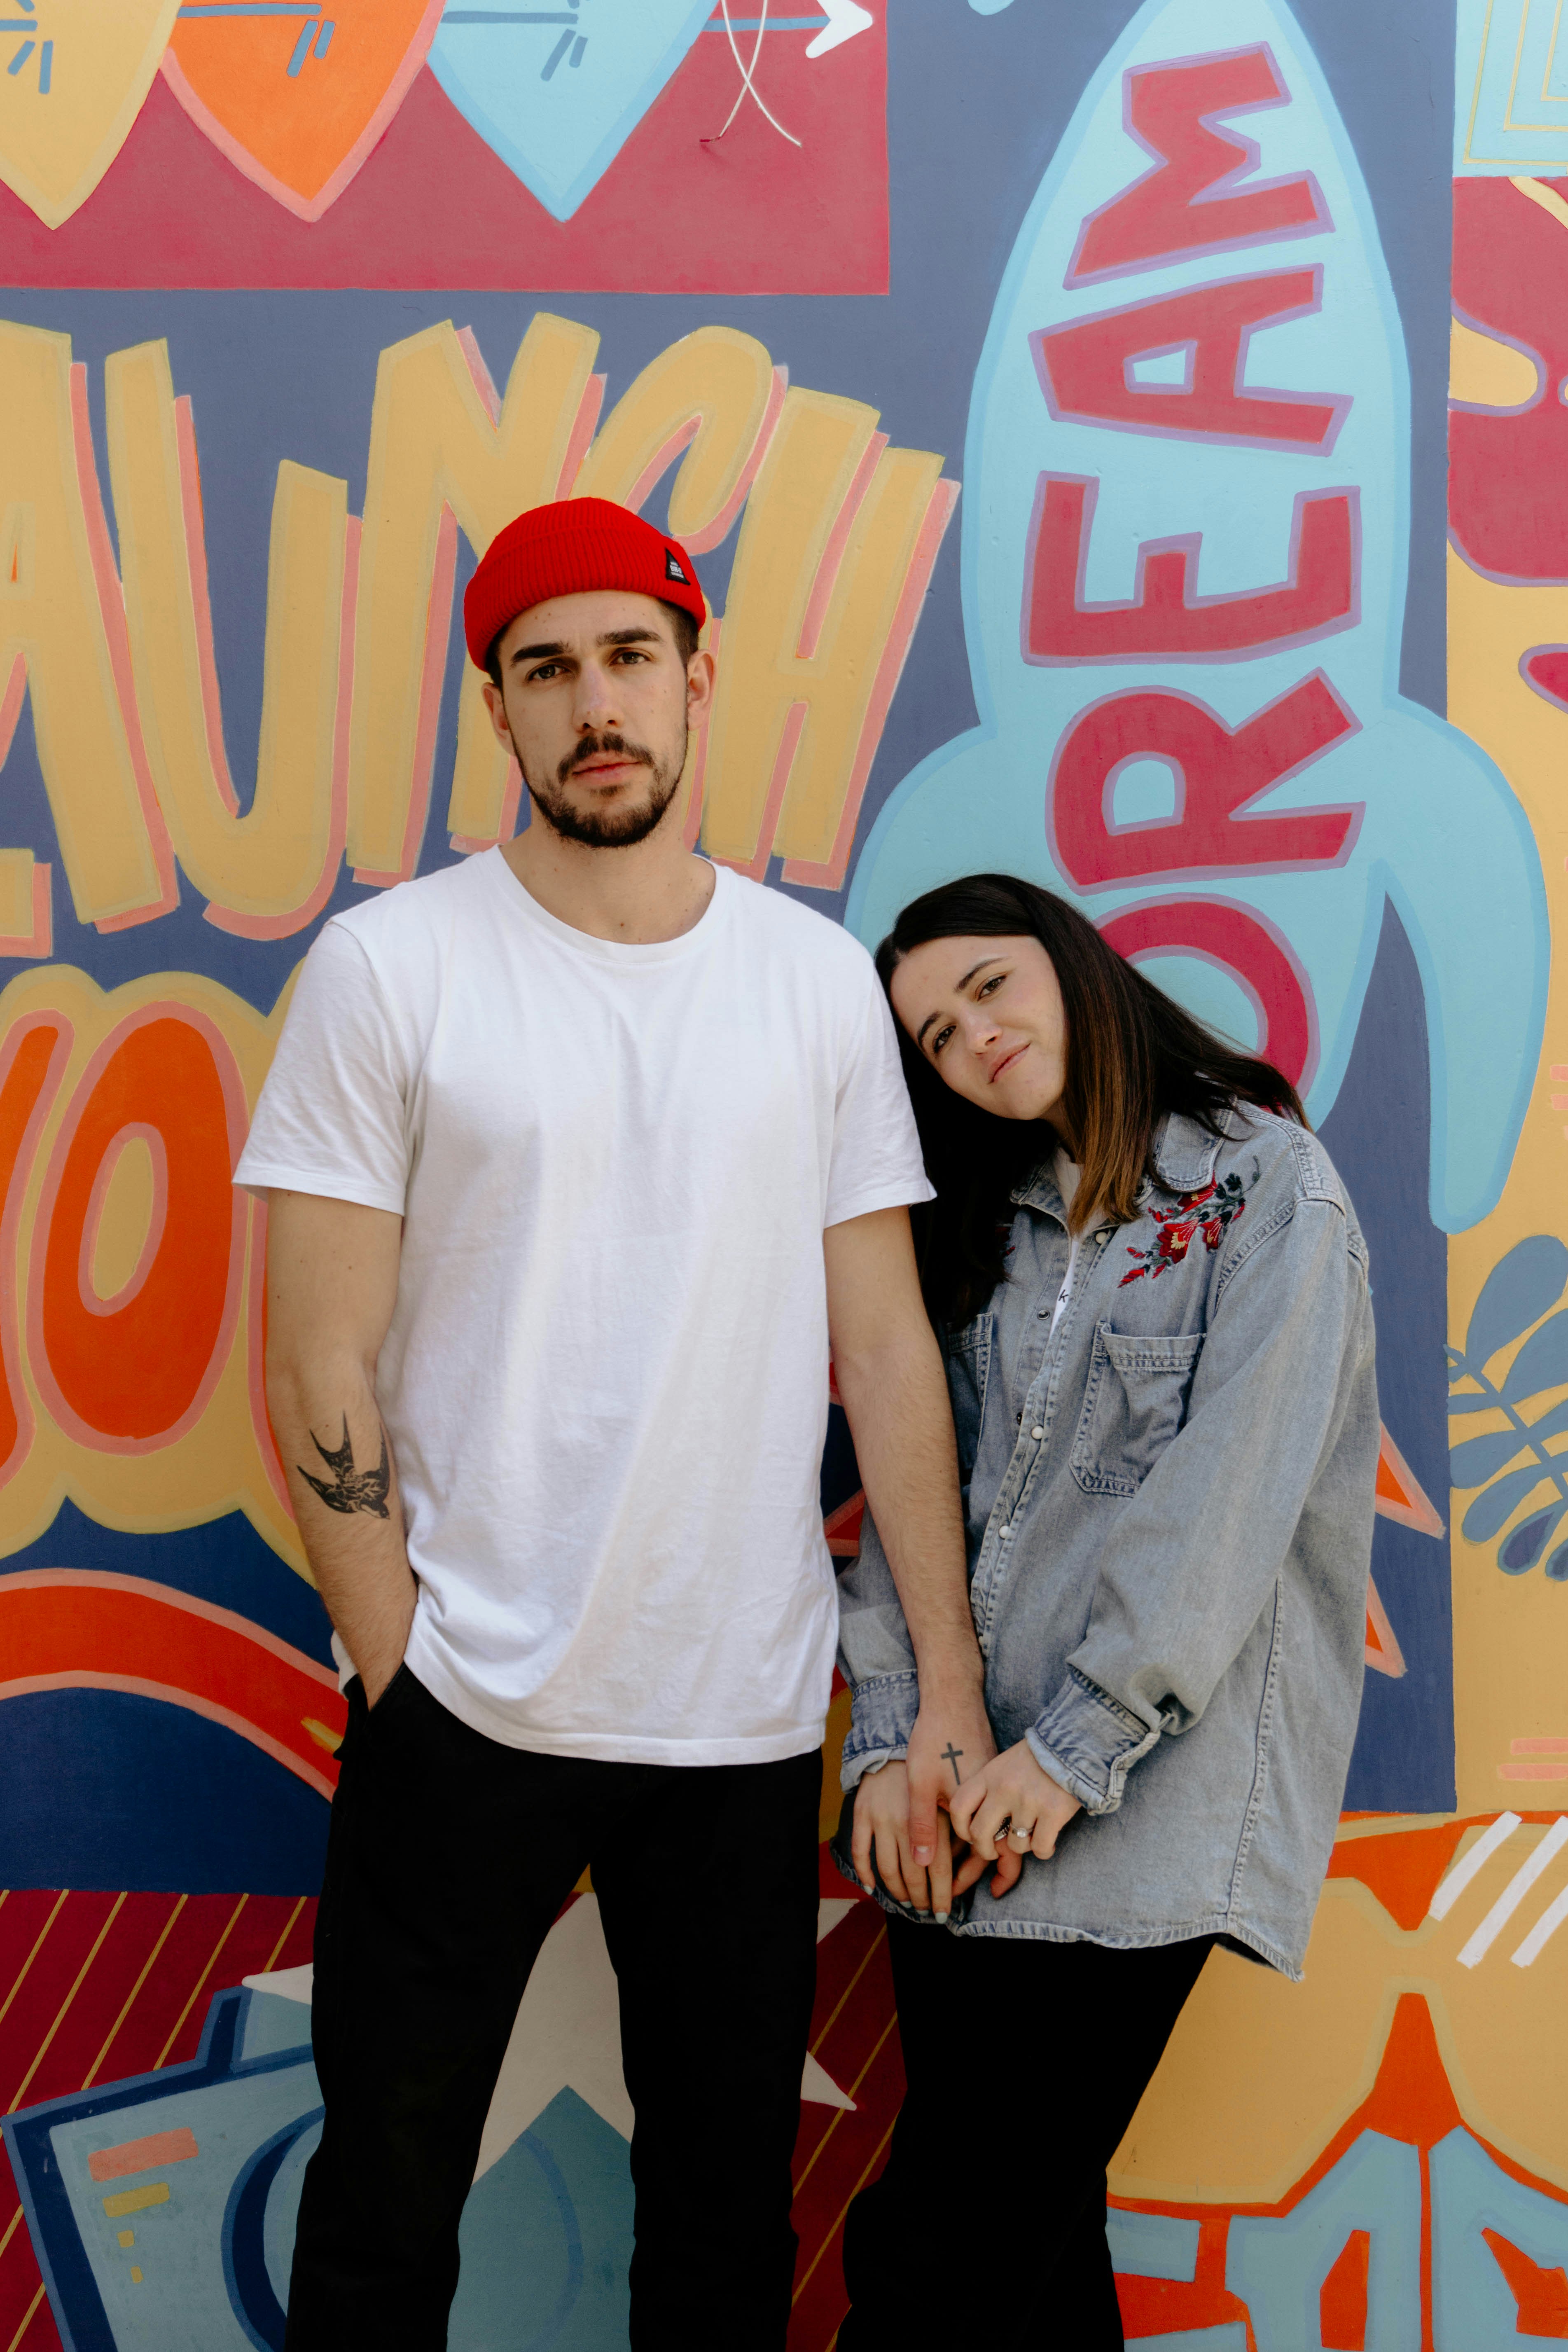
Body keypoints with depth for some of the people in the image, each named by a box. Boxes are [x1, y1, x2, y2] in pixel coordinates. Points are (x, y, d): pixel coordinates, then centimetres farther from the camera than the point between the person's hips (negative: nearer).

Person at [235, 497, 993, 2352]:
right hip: (466, 1706, -2)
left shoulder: (820, 979, 4)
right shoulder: (390, 967, -4)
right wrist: (400, 1673, -9)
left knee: (729, 2197, 16)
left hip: (750, 1713, 3)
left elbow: (884, 1345, 5)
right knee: (388, 2198, 11)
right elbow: (317, 1369, -5)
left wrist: (951, 1692, 2)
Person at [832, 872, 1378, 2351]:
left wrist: (1076, 1748, -15)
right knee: (1026, 2223, 9)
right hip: (964, 1805, 6)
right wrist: (886, 1739, -2)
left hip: (1139, 1818, -6)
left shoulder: (1265, 1186, -2)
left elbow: (1226, 1499, -11)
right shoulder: (985, 1231, 18)